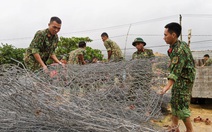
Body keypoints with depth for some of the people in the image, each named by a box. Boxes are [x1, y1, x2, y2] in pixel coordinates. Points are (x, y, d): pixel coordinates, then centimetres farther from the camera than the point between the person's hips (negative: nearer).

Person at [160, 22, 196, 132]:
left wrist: (167, 86, -42)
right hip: (178, 80, 10)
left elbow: (176, 70, -35)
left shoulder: (180, 50, -27)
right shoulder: (174, 47, 2)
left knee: (182, 106, -4)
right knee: (174, 103, 16)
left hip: (185, 81, -10)